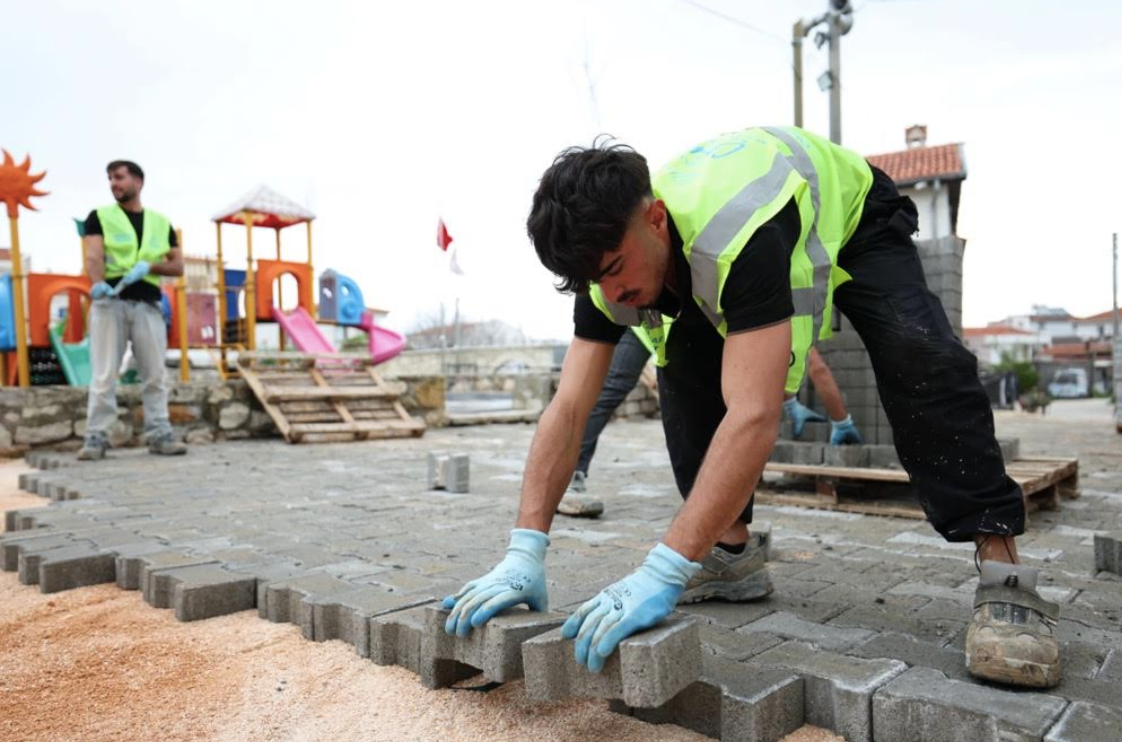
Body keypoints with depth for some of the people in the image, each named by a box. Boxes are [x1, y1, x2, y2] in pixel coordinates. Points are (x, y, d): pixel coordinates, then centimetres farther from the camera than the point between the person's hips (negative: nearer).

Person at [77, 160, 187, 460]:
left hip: (148, 304, 2)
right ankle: (96, 437, 0)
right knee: (104, 375, -4)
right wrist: (98, 283, -26)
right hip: (109, 302, -2)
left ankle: (159, 434, 4)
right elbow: (93, 256, -6)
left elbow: (178, 266, 12)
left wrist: (149, 266, -7)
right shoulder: (100, 217, 10)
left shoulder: (161, 222, 17)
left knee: (154, 374, 0)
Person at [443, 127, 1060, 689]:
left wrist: (662, 572, -58)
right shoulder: (608, 251, -27)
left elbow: (754, 417, -55)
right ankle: (731, 555, -4)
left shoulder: (739, 232, -48)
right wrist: (523, 554, -37)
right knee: (685, 367, -16)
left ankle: (1002, 571, -23)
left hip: (854, 219, -5)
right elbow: (568, 410, -29)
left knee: (917, 360, -31)